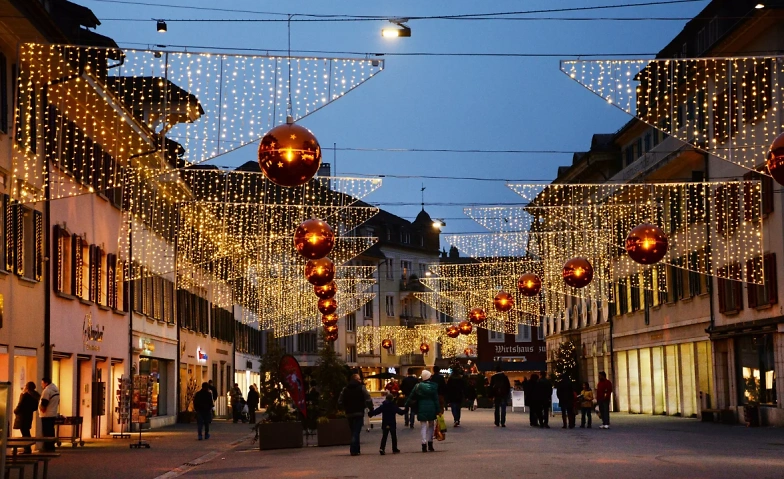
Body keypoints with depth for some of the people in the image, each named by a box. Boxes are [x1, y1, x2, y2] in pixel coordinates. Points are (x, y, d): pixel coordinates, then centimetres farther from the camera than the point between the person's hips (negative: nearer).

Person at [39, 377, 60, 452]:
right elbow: (57, 401, 21)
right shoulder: (56, 389, 14)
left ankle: (47, 448, -7)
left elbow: (44, 403, -20)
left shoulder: (47, 390, -16)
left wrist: (41, 408, -2)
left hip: (46, 415, -9)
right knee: (51, 432, 14)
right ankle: (51, 447, 17)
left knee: (46, 432, -6)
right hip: (54, 414, 9)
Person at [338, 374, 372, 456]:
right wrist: (371, 409, 0)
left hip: (349, 413, 4)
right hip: (359, 413, -4)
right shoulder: (361, 388, -4)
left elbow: (340, 401, 6)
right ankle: (354, 450, -15)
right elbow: (368, 400, -12)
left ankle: (356, 449, 19)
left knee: (353, 431, 16)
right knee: (356, 432, -5)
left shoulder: (345, 389, 9)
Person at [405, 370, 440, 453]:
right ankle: (430, 443, 17)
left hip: (422, 408, 0)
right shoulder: (434, 386, -4)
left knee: (423, 426, 4)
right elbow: (436, 399, -2)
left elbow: (411, 397, 0)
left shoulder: (418, 386, -3)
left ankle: (424, 444, -8)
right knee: (431, 425, 16)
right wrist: (438, 410, 2)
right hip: (431, 408, 0)